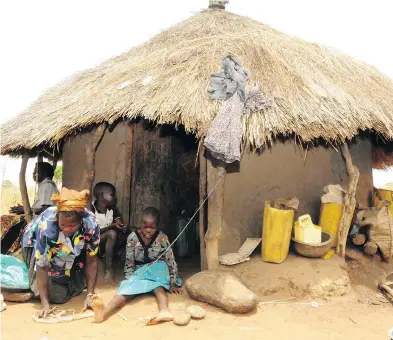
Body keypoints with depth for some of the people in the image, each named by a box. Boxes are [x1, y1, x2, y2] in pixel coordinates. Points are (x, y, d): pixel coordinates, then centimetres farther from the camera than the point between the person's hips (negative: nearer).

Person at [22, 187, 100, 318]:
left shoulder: (91, 224, -34)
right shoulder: (46, 227, -40)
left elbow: (91, 261, -22)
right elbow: (42, 267, -30)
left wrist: (90, 294, -22)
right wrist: (45, 303, -29)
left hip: (72, 250, 3)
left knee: (76, 288, -3)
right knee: (57, 295, -9)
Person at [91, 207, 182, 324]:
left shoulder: (162, 239, -12)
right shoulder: (132, 237, -10)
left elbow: (171, 262, -9)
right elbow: (129, 263, -6)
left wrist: (172, 283, -13)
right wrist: (129, 281, -14)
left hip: (158, 272, 0)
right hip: (139, 272, 0)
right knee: (129, 287, -30)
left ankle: (164, 310, -61)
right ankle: (106, 310, -59)